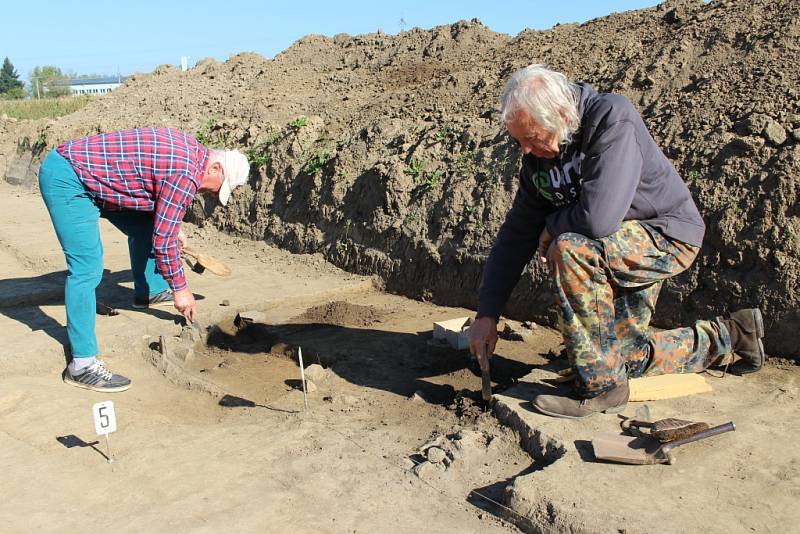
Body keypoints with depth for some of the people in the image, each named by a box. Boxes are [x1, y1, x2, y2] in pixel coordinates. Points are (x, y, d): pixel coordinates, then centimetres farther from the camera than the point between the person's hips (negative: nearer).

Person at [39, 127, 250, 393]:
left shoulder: (189, 148, 6)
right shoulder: (186, 175, -21)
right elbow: (163, 240, -16)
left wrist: (172, 227, 25)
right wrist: (180, 289, -5)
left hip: (79, 165, 10)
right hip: (66, 180, -10)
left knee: (145, 224, 19)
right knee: (88, 268, -14)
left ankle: (148, 291, 40)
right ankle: (82, 363, -11)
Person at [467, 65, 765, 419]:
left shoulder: (612, 119, -28)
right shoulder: (537, 157, -5)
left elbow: (599, 218, -40)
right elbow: (516, 236, -2)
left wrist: (552, 226, -17)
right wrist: (487, 313, -7)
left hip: (668, 235, -8)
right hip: (617, 250, 8)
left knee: (570, 249, -34)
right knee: (629, 358, 11)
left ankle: (600, 385, -21)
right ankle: (729, 335, 33)